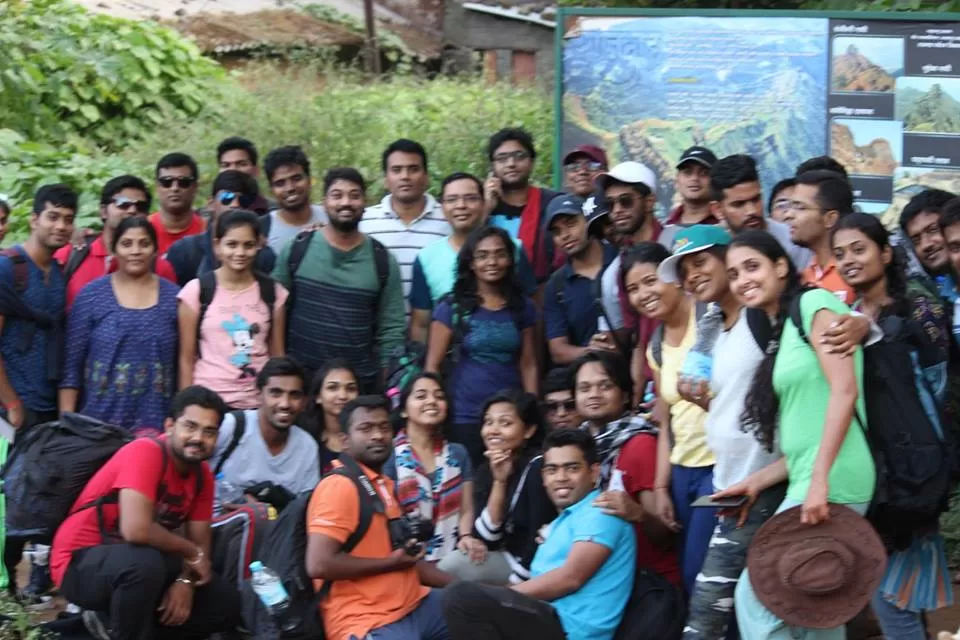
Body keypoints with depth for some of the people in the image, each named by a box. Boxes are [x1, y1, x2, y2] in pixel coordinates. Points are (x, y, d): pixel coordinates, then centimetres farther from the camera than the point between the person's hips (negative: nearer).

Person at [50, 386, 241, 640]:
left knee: (227, 604, -1)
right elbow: (136, 530, -36)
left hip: (142, 563, 8)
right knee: (144, 563, -40)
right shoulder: (146, 452, -24)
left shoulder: (202, 474, 1)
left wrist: (185, 581, -19)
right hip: (82, 564, -8)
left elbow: (200, 541, 3)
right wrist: (192, 553, -20)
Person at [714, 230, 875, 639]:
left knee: (754, 597, -7)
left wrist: (819, 480, -22)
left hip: (831, 483, -9)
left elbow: (845, 390, -16)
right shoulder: (780, 334, 20)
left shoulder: (814, 304, -4)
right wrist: (758, 482, 15)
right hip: (810, 483, 9)